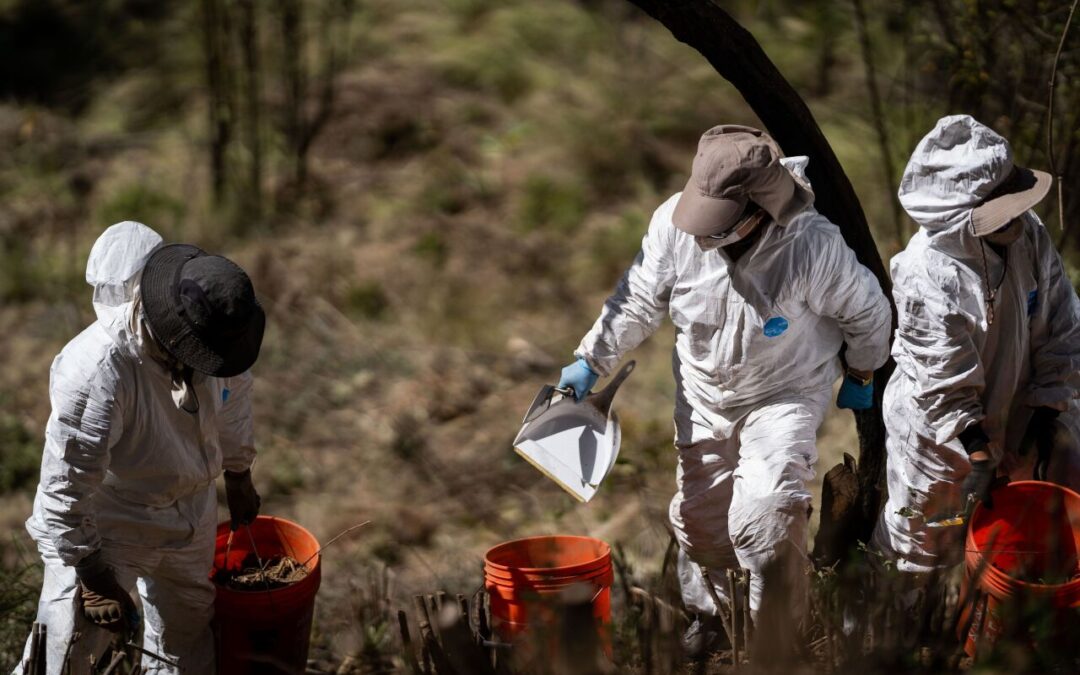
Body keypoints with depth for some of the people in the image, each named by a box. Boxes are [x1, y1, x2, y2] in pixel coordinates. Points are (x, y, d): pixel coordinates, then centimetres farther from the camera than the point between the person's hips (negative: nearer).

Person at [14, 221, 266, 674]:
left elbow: (233, 390, 6)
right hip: (105, 528, -6)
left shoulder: (211, 323, -18)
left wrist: (239, 478, 20)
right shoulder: (97, 374, -38)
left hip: (191, 511, 6)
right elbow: (64, 492, -30)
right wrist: (96, 582, -21)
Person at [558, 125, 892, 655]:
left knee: (762, 517, -20)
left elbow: (866, 312, -12)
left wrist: (862, 376, 3)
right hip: (704, 394, 4)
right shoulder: (674, 224, -24)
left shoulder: (813, 247, -32)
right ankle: (707, 609, 46)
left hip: (787, 393, -4)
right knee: (698, 513, 16)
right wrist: (591, 361, -6)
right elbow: (639, 300, -5)